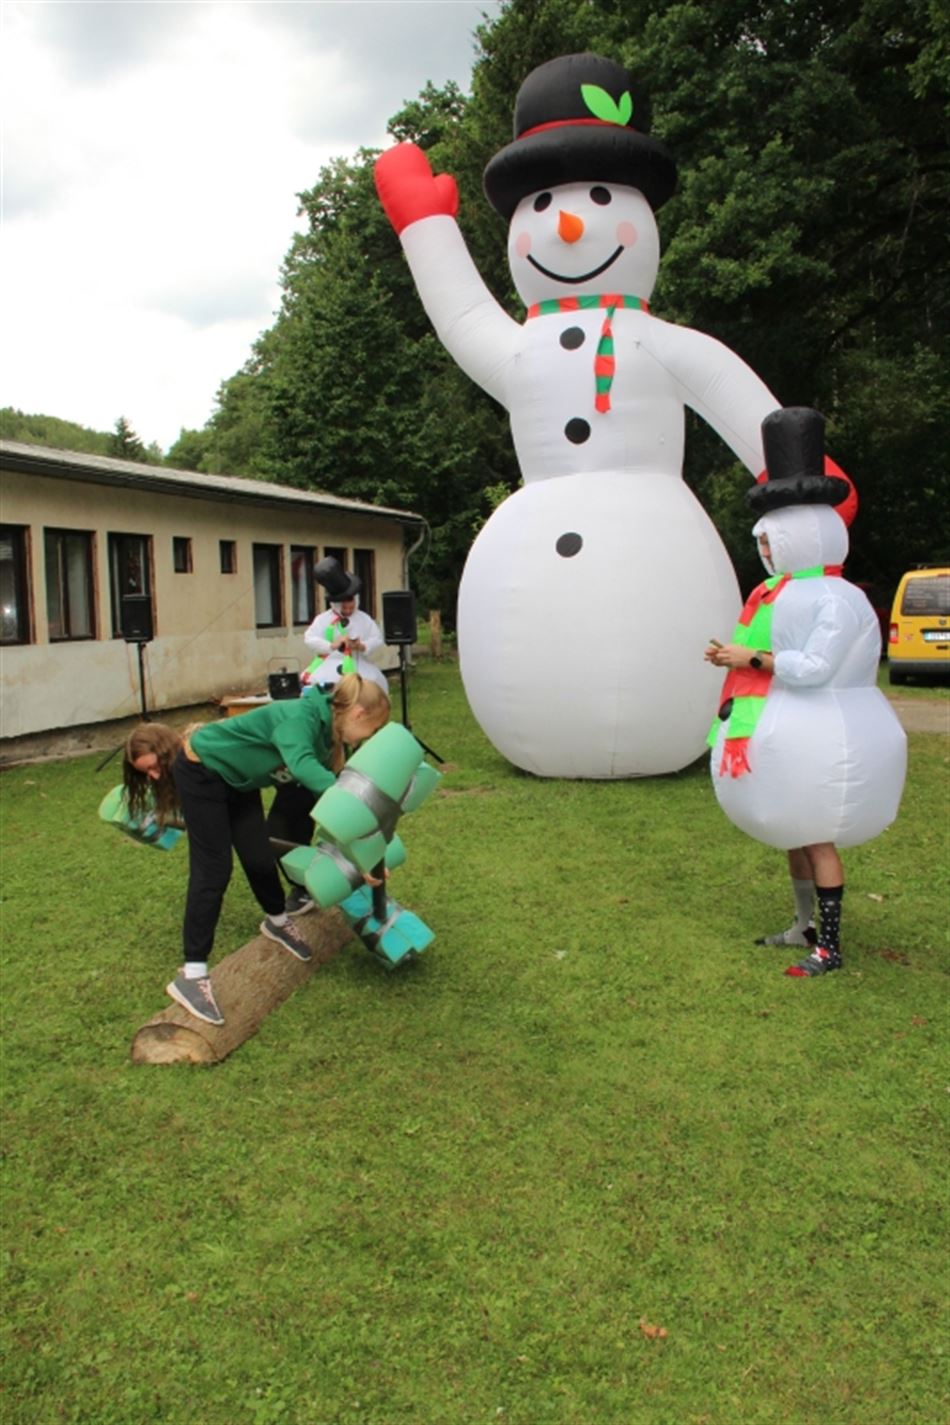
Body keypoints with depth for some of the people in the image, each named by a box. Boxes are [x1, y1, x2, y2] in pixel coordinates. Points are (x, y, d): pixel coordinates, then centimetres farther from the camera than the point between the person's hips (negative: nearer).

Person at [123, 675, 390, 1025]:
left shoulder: (326, 732, -5)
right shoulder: (300, 716, -32)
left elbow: (319, 786, 0)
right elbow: (301, 765, -51)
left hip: (238, 779, 8)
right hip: (201, 770, -8)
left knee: (259, 858, 10)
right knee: (213, 871, -10)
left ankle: (277, 922, 39)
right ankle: (191, 975, -4)